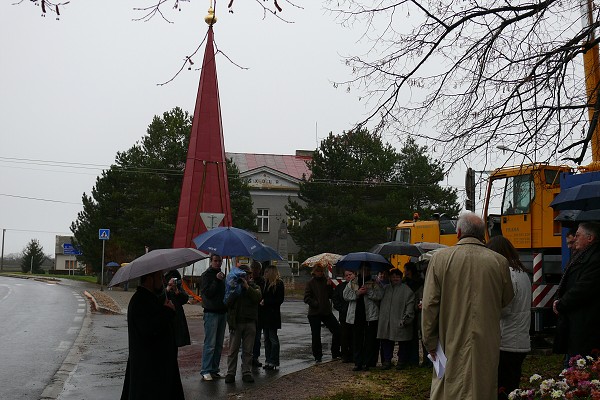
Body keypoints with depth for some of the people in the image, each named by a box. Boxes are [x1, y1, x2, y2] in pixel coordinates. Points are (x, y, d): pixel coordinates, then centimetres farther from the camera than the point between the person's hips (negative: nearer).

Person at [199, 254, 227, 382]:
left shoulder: (222, 275, 16)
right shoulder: (207, 274, -6)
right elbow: (207, 293, -16)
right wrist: (217, 280, -22)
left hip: (222, 312, 7)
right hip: (211, 312, -7)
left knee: (219, 344, 9)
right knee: (210, 344, -8)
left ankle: (214, 370, 15)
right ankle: (205, 371, -4)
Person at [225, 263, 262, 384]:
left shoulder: (254, 287, 9)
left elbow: (258, 297, -13)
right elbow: (227, 303, -4)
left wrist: (247, 287, -19)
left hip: (250, 323, 0)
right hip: (236, 322, 0)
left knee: (248, 350, 5)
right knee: (233, 350, 2)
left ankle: (247, 372, 11)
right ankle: (231, 373, 7)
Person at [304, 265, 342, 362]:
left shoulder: (326, 281, 9)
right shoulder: (310, 283, -1)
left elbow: (331, 296, 6)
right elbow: (307, 298, -7)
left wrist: (330, 286, -7)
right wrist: (315, 303, -17)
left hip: (326, 311, 3)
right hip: (314, 313, -3)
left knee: (337, 330, -4)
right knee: (316, 335, 3)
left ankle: (335, 353, 9)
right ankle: (317, 356, 15)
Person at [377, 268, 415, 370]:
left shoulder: (406, 290, -1)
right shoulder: (386, 289, 16)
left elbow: (410, 305, -7)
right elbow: (380, 303, 24)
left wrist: (406, 318, -13)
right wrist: (381, 315, 12)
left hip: (399, 322, -4)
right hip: (386, 321, 4)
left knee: (403, 343, 3)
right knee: (386, 342, 5)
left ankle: (401, 361, 16)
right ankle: (387, 361, 15)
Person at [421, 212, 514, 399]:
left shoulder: (440, 258, -7)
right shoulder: (499, 261, -3)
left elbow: (429, 304, -6)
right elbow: (506, 301, 10)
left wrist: (430, 341, 4)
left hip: (452, 344, -1)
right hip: (487, 348, 1)